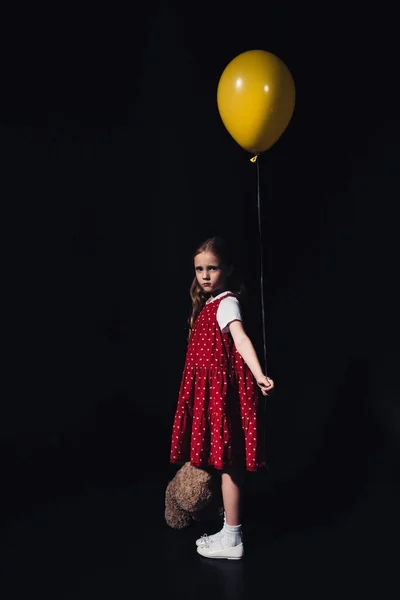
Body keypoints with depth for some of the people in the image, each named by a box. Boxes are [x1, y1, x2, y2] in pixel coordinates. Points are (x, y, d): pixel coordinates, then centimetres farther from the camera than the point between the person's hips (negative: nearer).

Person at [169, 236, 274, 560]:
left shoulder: (227, 302, -14)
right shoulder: (208, 304, 13)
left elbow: (241, 339, -31)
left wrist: (258, 375, -45)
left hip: (222, 388, -9)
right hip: (209, 388, 9)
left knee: (227, 462, -1)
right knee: (223, 460, 17)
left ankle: (232, 540, 12)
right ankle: (228, 529, 32)